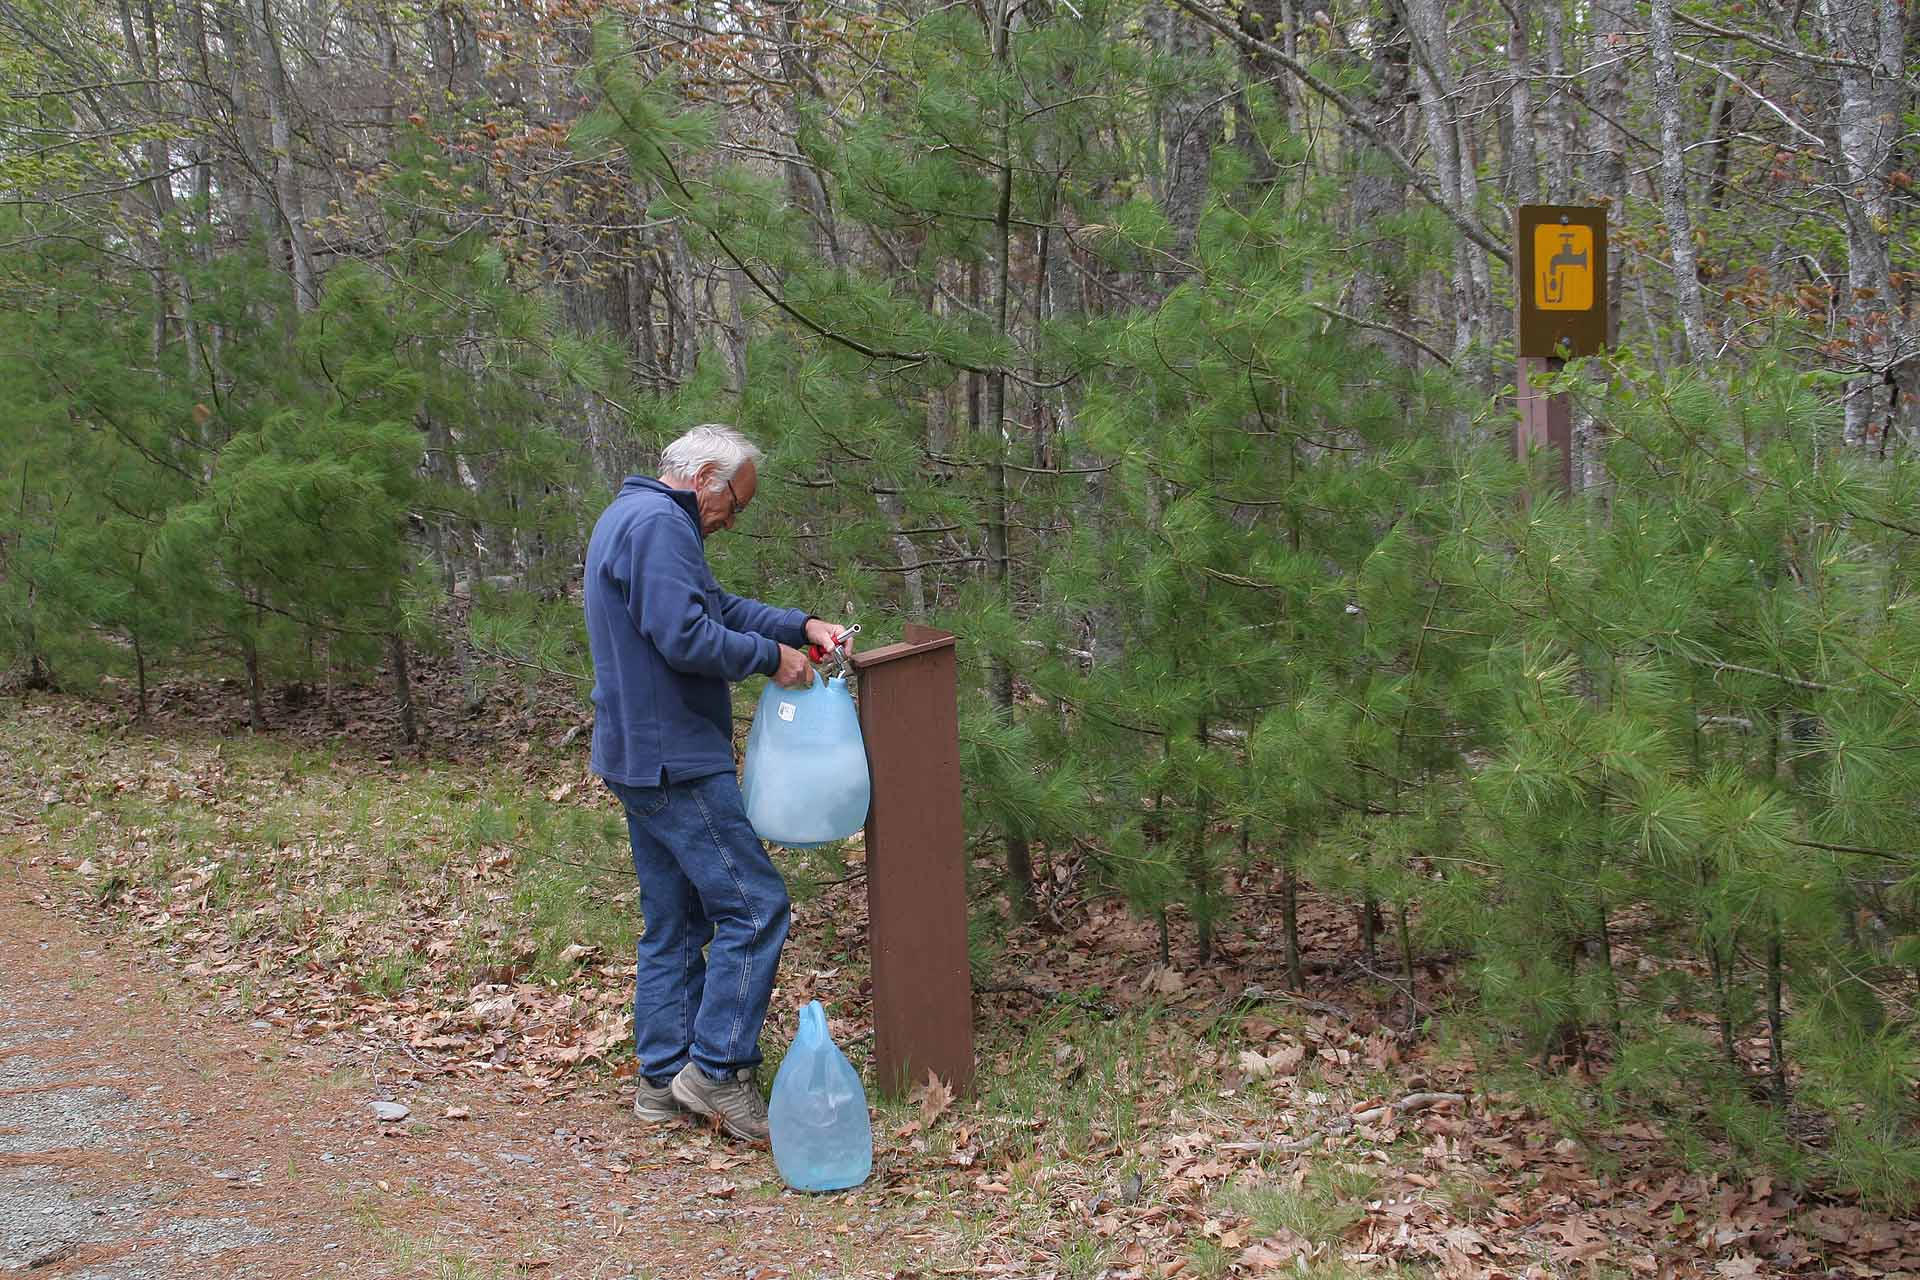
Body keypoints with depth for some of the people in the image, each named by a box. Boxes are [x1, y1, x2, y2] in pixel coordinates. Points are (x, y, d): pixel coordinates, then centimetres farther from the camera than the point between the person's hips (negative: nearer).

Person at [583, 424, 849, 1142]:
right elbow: (686, 637, -25)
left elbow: (716, 606, 23)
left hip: (639, 755, 11)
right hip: (675, 760, -11)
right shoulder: (659, 525, -16)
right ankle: (717, 1068, -5)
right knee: (753, 904, -8)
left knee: (673, 920, 14)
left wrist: (801, 626, 12)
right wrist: (770, 657, -12)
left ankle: (664, 1080, 19)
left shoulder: (628, 517, 19)